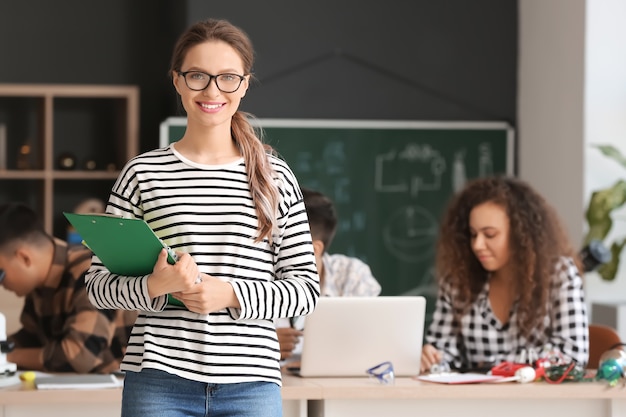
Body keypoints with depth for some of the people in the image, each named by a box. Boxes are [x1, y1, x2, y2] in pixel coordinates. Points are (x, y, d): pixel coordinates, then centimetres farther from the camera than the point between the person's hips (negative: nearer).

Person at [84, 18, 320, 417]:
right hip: (159, 380, 0)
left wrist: (230, 294, -10)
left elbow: (305, 288, 5)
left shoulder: (275, 176, 7)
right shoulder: (143, 173, 5)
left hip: (251, 384, 1)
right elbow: (99, 282, 5)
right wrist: (152, 287, -14)